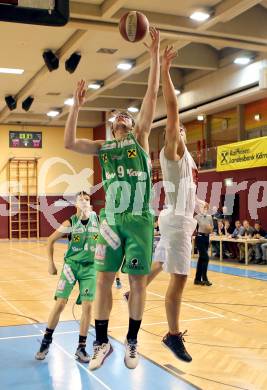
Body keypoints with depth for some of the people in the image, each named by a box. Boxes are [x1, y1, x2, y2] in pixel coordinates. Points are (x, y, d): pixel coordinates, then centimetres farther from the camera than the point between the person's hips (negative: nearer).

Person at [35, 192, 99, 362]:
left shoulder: (97, 220, -4)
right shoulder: (70, 223, -7)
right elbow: (51, 240, 3)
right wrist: (51, 263, 1)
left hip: (90, 267, 1)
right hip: (71, 265, -1)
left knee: (87, 306, -5)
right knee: (60, 303, -4)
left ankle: (81, 348, 7)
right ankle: (46, 342, 14)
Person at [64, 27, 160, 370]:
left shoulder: (141, 138, 9)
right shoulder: (103, 147, 15)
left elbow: (152, 97, 0)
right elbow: (68, 143, 3)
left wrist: (154, 55, -3)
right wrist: (76, 106, 0)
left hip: (139, 219, -2)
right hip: (111, 219, 2)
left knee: (137, 281, 2)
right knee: (103, 279, 1)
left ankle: (132, 343, 16)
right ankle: (102, 343, 14)